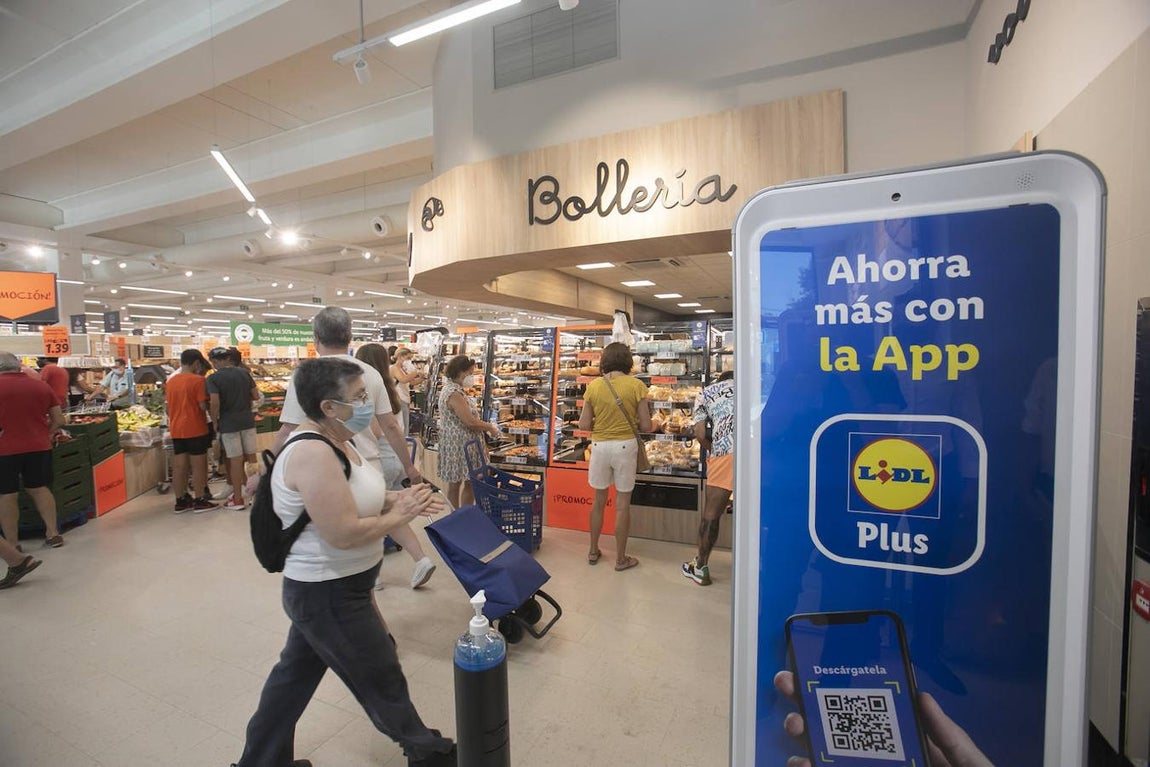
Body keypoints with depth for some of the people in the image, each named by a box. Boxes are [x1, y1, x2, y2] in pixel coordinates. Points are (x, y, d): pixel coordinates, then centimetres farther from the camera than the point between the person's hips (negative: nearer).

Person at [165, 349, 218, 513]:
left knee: (179, 467, 11)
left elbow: (170, 406, 16)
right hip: (195, 429, -7)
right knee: (199, 466, 2)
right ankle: (200, 501, 8)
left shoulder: (170, 381, 9)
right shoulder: (197, 380, -13)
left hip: (176, 430, 7)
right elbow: (203, 406, -17)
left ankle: (181, 501, 18)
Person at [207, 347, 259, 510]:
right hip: (247, 421, 4)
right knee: (250, 457, 10)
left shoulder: (214, 378, -9)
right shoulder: (244, 373, 3)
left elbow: (215, 403, -17)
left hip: (228, 423, -4)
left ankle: (238, 499, 10)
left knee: (236, 460, 1)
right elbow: (256, 396, 3)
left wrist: (214, 421, -4)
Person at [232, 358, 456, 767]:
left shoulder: (334, 440, 1)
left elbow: (354, 496, 13)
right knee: (383, 681, 12)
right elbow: (345, 533, -32)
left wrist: (398, 497, -4)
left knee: (295, 673, 26)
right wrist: (399, 516, -18)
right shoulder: (313, 453, -29)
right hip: (329, 596, -9)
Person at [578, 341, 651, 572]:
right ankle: (620, 558, 20)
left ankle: (593, 552, 31)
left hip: (599, 446, 2)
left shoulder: (593, 386, -3)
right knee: (622, 504, 9)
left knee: (598, 501, 18)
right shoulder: (636, 385, -8)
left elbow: (584, 425, -3)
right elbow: (646, 426, -8)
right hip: (625, 446, -2)